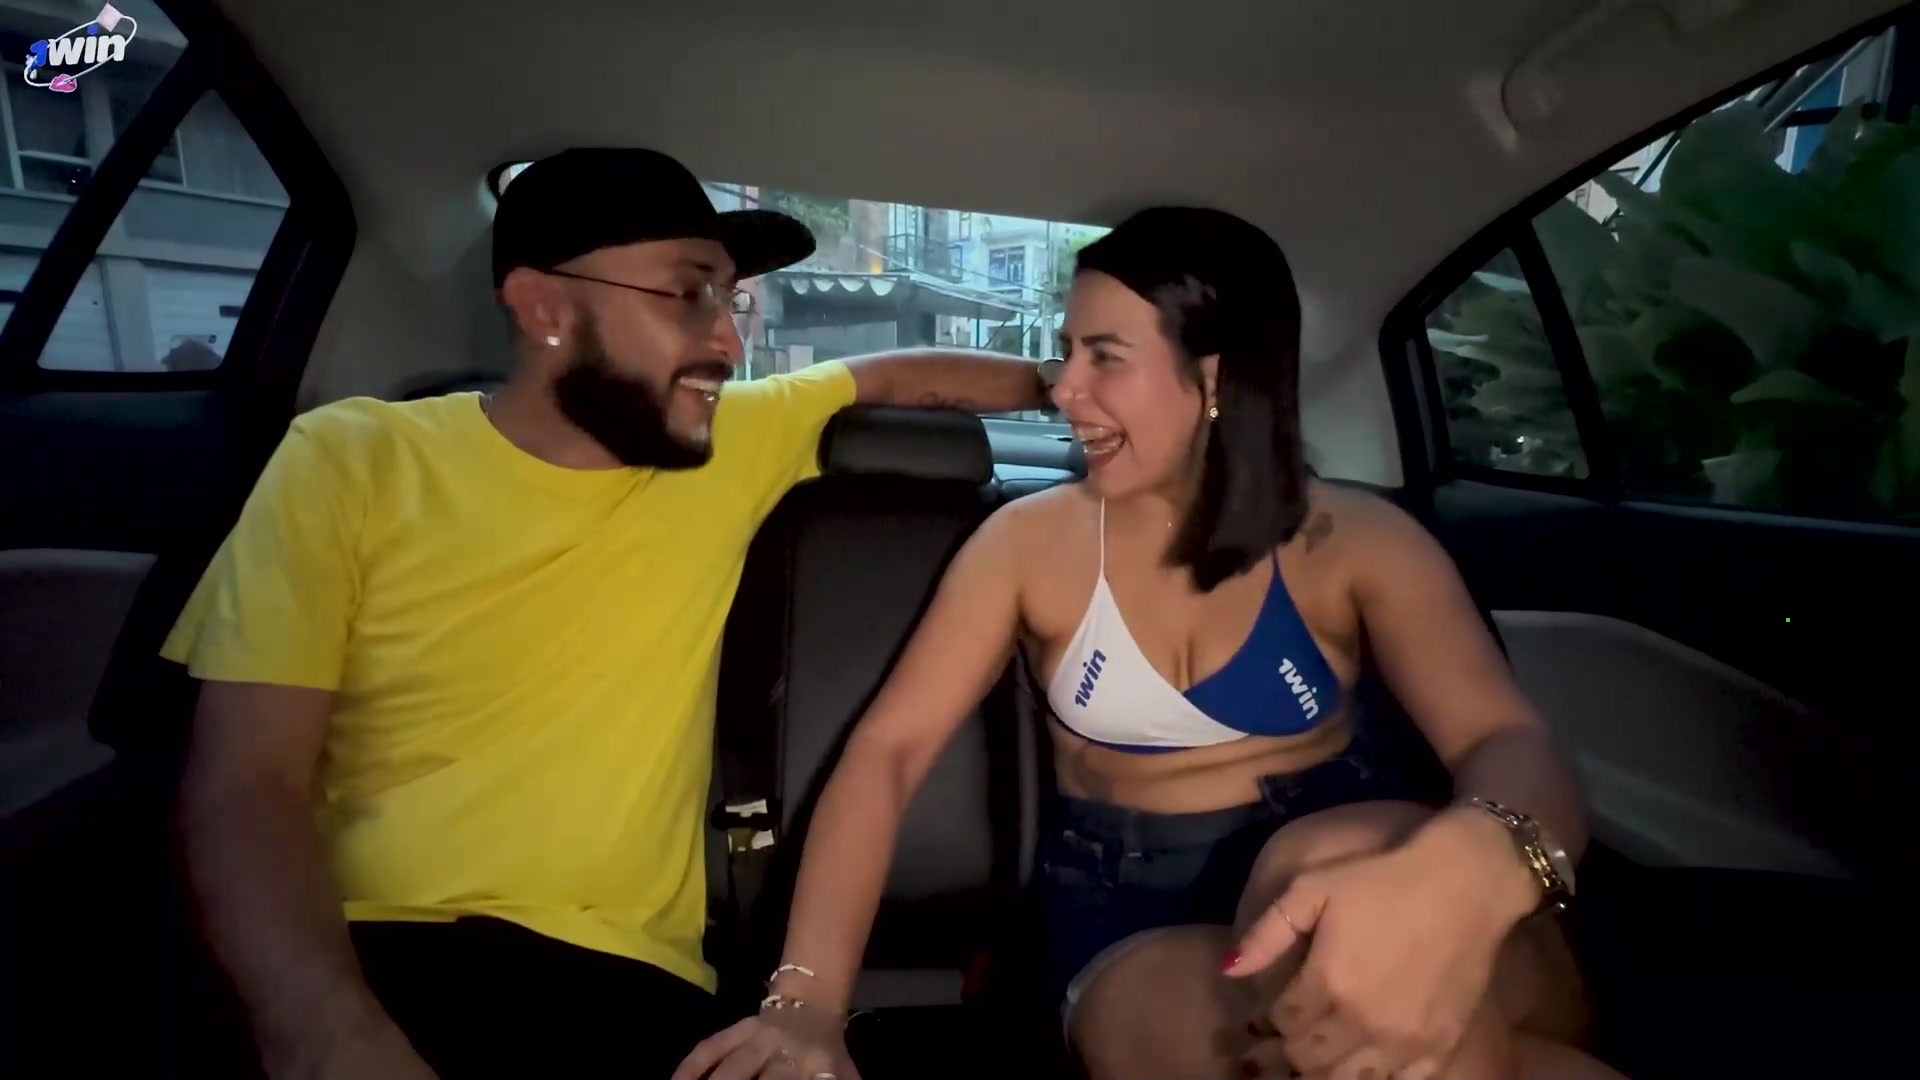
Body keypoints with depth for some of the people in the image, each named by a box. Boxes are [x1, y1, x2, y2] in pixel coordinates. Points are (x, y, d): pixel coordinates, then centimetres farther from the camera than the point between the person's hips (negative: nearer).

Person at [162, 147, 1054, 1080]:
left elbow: (893, 377, 23)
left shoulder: (736, 446, 7)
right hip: (355, 961, -1)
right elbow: (245, 784, -7)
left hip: (614, 971, 2)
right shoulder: (351, 462, 0)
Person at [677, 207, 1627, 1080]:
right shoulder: (1029, 541, -3)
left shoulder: (1355, 541, -5)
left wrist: (1467, 869, -44)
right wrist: (807, 1000, -23)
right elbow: (887, 750, -9)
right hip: (1137, 920, 1)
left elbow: (1512, 744, -18)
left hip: (1349, 884, 0)